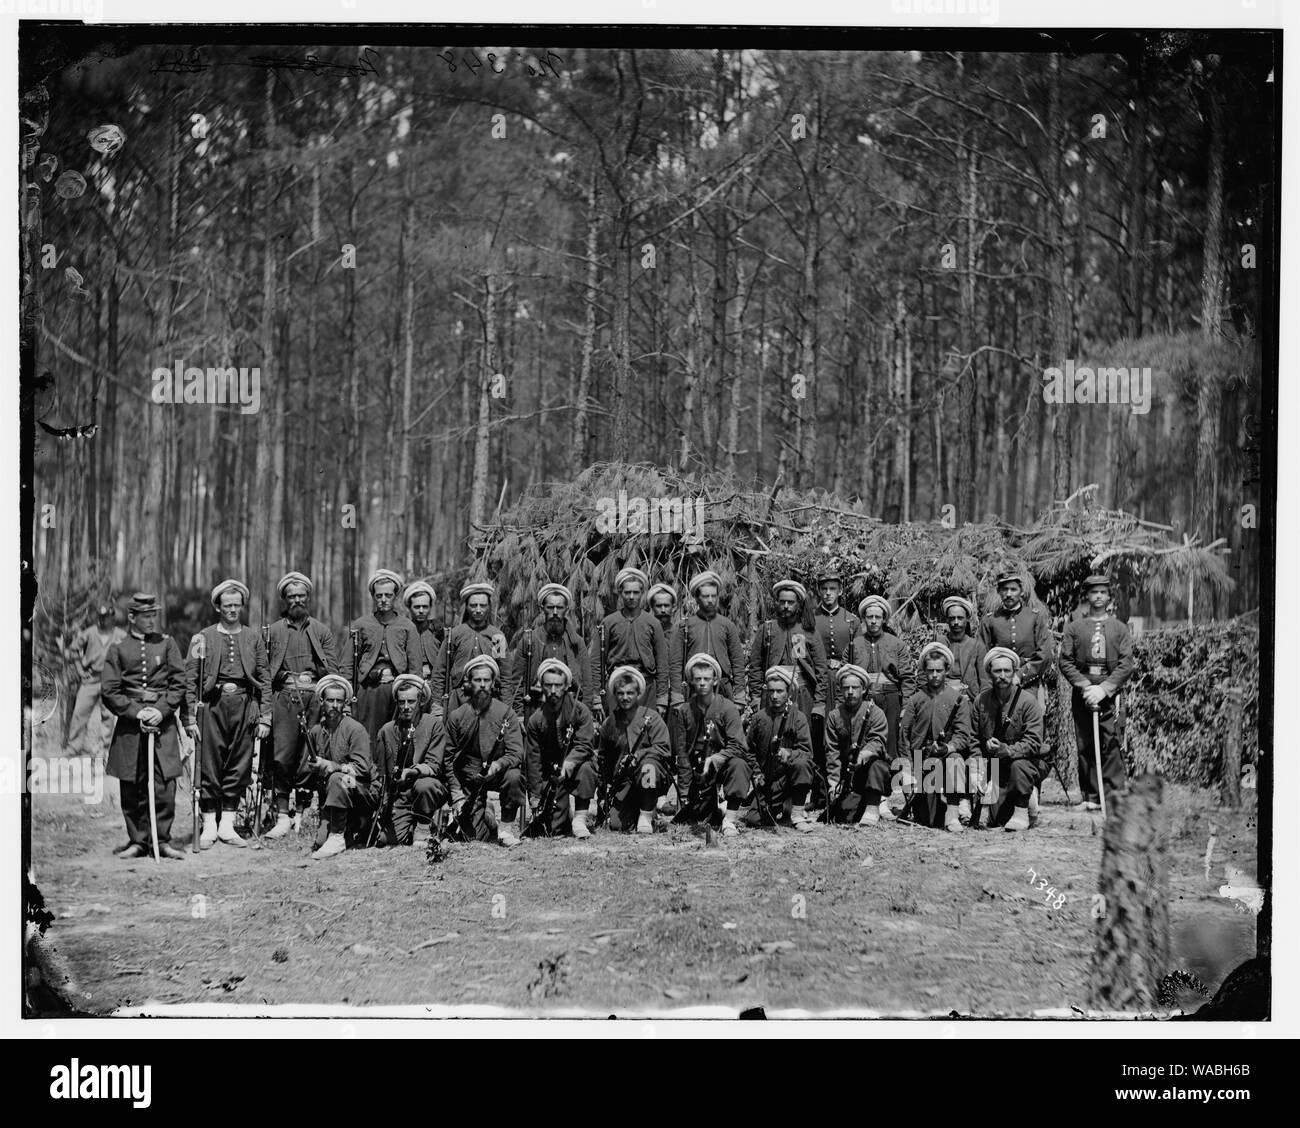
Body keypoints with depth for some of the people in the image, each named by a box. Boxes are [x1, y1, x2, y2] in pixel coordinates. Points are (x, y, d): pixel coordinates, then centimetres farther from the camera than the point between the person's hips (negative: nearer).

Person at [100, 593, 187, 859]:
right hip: (129, 723, 0)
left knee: (165, 785, -5)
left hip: (163, 721, 0)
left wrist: (161, 710, -9)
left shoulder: (167, 643, 9)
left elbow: (179, 684, 5)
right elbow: (109, 691, 1)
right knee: (131, 787, 2)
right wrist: (137, 712, -10)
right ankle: (137, 841, 11)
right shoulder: (117, 648, 6)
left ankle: (161, 840, 3)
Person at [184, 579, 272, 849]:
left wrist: (264, 718, 2)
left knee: (239, 767, 2)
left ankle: (227, 825, 10)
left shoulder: (254, 637, 12)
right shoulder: (204, 637, 6)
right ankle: (209, 826, 6)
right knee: (209, 768, -2)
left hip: (244, 706, 2)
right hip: (212, 705, -2)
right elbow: (190, 680, 3)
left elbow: (265, 680, 10)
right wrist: (191, 718, -5)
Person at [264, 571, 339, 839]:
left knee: (309, 758, -2)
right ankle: (282, 818, -9)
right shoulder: (273, 631, 12)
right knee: (282, 756, -10)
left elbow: (332, 671, 9)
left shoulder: (321, 631, 14)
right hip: (284, 696, -1)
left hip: (315, 696, 1)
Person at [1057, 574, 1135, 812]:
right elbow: (1065, 661, 3)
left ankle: (1113, 797, -9)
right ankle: (1090, 797, 9)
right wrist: (1085, 686, -10)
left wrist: (1103, 689, -12)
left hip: (1110, 692, -2)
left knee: (1112, 746, -9)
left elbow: (1126, 664, 0)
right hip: (1081, 693, 2)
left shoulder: (1119, 628, 8)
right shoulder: (1074, 628, 11)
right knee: (1084, 747, 3)